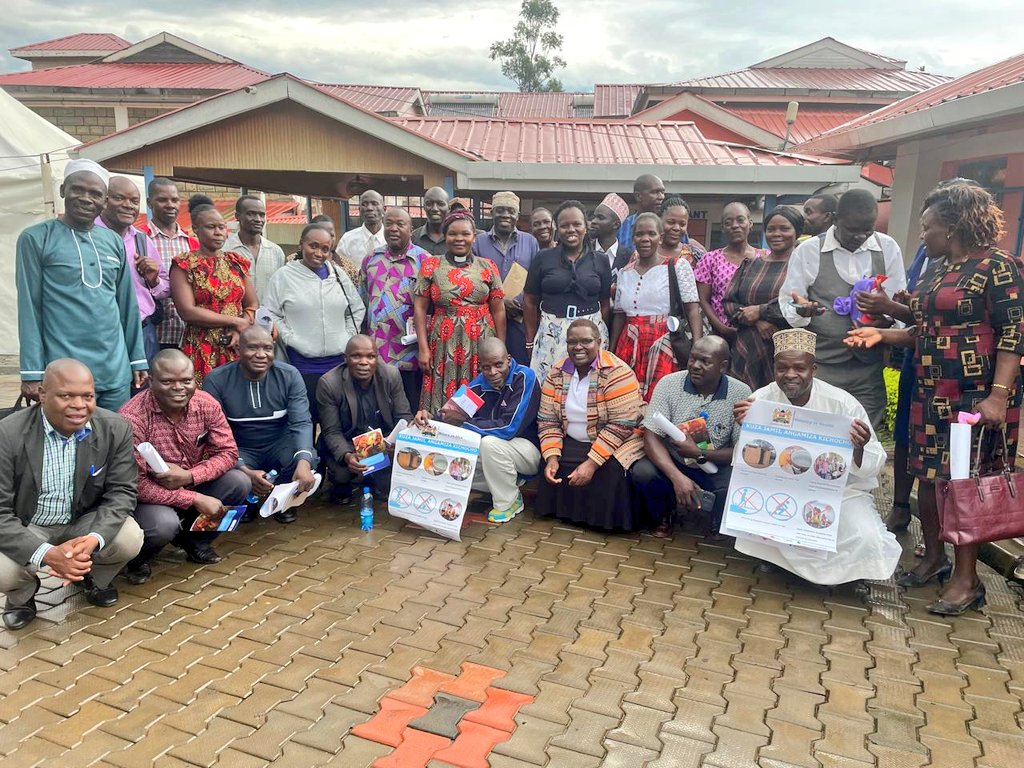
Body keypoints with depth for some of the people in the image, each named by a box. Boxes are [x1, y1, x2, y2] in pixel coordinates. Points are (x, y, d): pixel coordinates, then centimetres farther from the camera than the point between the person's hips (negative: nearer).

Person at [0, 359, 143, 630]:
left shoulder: (115, 429, -15)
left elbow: (121, 492, -12)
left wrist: (94, 539, -32)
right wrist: (47, 554, -35)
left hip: (85, 521, 2)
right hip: (25, 527, -1)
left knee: (130, 539, -24)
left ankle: (93, 576, 13)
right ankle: (22, 593, 12)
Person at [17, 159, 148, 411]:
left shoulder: (114, 242, 10)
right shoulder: (35, 238, -2)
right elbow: (29, 308, -5)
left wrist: (138, 359, 10)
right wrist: (32, 372, -9)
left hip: (116, 372, 4)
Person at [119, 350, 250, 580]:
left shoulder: (206, 404, -11)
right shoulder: (132, 417, -25)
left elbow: (228, 452, -8)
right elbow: (135, 484, -24)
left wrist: (189, 476, -26)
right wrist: (195, 499, -27)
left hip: (190, 486, 5)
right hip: (149, 498, -5)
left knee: (239, 483, -16)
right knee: (164, 523, -35)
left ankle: (195, 539, 10)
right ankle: (140, 556, 4)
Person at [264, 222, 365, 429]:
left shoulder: (338, 274, 10)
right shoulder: (284, 276, -1)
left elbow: (357, 309, 16)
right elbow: (271, 315, -2)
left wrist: (347, 338, 6)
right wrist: (291, 340, -10)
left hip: (339, 361, 4)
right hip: (302, 363, -3)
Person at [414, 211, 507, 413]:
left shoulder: (488, 267, 6)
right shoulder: (431, 265, 4)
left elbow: (498, 310, 8)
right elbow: (420, 308, 2)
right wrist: (423, 348, -5)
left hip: (481, 345, 1)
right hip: (444, 345, -1)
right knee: (443, 406, 0)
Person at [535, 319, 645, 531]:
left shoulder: (617, 372, -18)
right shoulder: (557, 373, 0)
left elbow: (621, 424, -24)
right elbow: (548, 420, -1)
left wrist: (592, 462, -28)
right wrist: (552, 456, -17)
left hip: (617, 442, -5)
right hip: (573, 443, 5)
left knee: (610, 471, -31)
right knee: (553, 469, -19)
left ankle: (608, 521, -2)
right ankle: (565, 513, 8)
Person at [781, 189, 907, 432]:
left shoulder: (888, 248, 6)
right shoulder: (808, 250, -1)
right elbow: (787, 303, 1)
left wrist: (885, 314, -17)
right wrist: (801, 309, -23)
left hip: (869, 369, 2)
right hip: (820, 368, -2)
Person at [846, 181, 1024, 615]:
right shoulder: (934, 270, 13)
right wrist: (883, 334, 6)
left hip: (976, 395, -7)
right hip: (932, 392, 7)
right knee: (928, 476, 11)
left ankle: (967, 579, 12)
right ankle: (933, 558, 28)